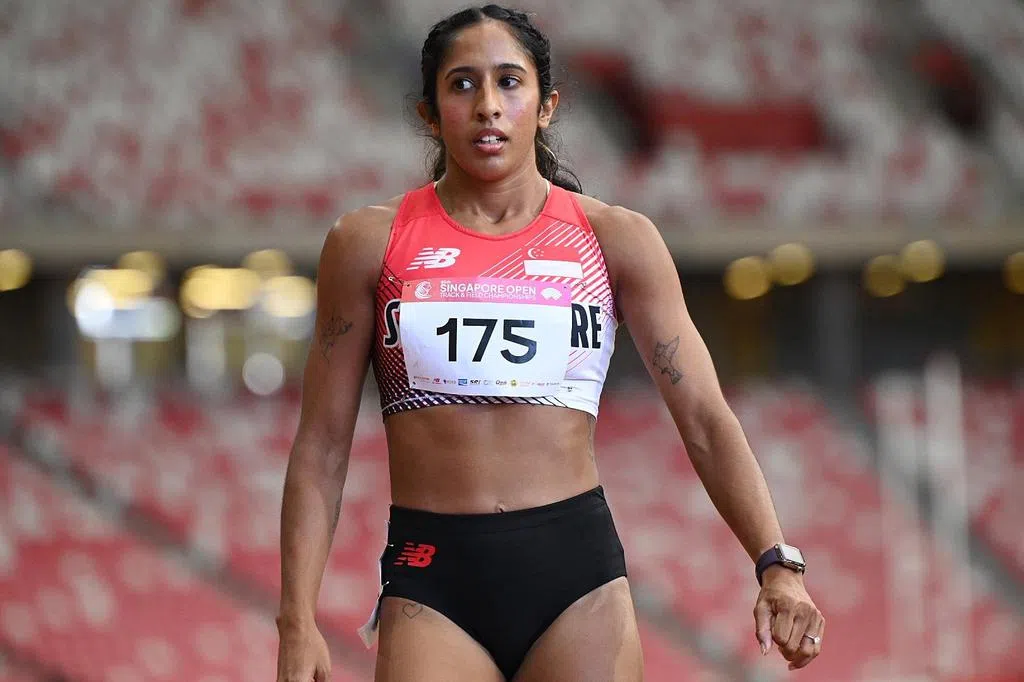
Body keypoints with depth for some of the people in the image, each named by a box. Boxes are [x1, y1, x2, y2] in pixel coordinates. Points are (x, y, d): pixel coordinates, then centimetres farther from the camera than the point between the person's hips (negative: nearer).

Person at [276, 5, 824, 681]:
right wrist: (298, 623, -2)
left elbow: (705, 418, 2)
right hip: (431, 576, -1)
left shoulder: (617, 240, 6)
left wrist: (777, 564, -11)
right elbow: (322, 447, 6)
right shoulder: (371, 244, 5)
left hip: (578, 572, 1)